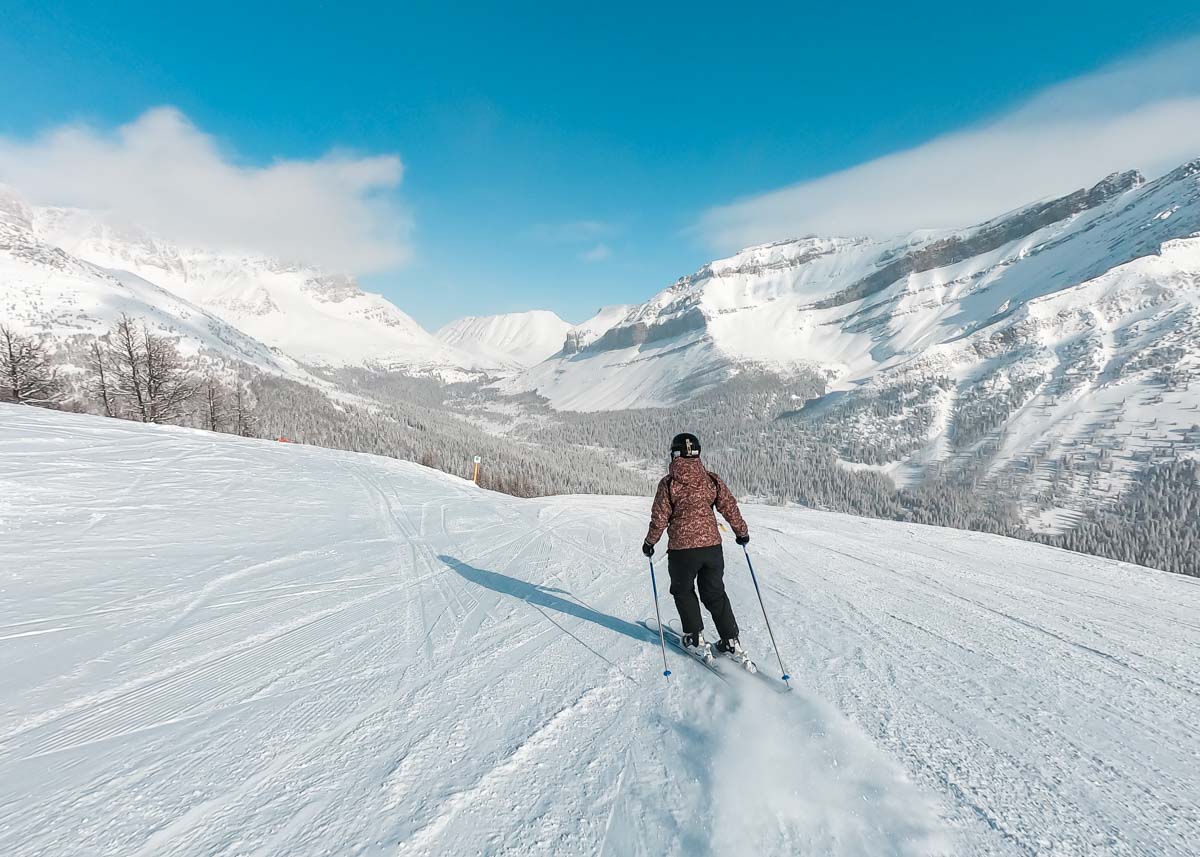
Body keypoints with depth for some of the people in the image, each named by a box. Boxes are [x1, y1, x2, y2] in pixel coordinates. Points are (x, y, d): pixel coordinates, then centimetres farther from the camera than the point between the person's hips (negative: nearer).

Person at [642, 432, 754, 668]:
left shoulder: (668, 483, -10)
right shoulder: (712, 480, -1)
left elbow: (659, 518, -7)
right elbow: (730, 508, 3)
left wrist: (650, 542, 8)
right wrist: (742, 532, 19)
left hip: (681, 549, -3)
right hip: (712, 545, 3)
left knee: (683, 592, 19)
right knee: (715, 594, 17)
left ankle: (696, 640, 20)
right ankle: (731, 642, 16)